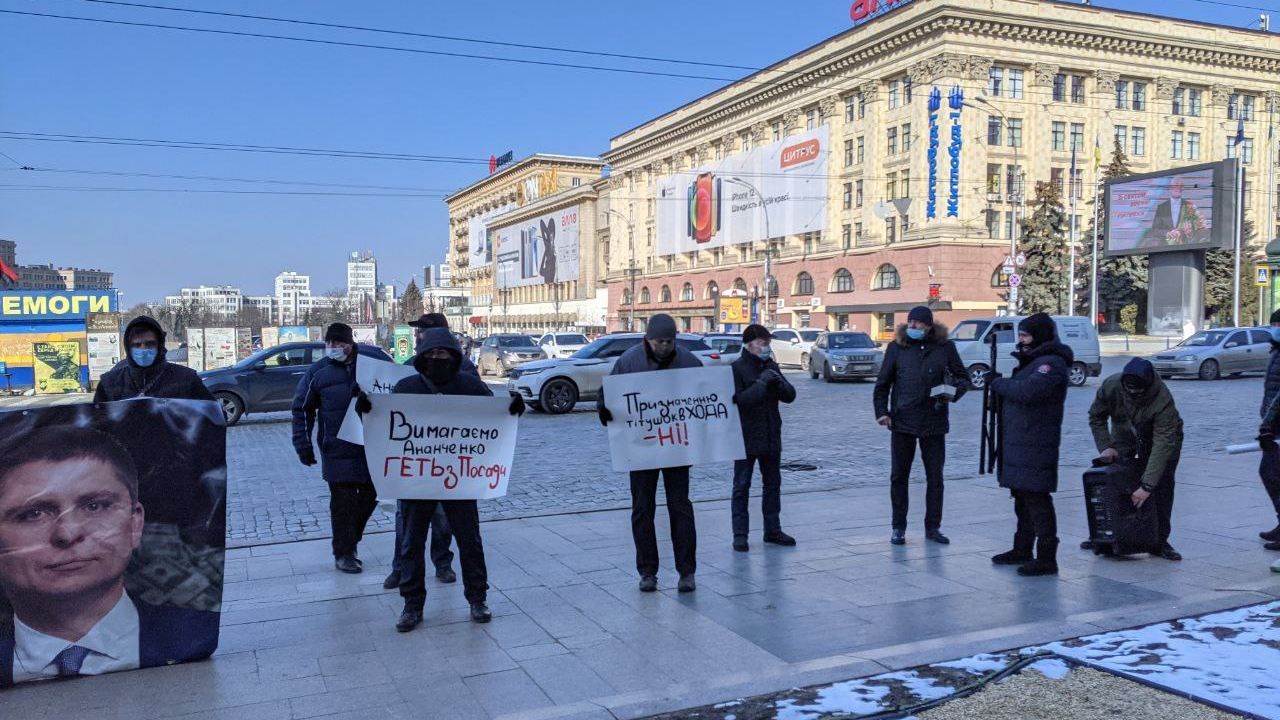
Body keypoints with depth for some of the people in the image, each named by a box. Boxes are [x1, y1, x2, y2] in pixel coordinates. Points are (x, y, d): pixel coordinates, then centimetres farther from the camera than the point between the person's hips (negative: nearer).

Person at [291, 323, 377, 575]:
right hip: (337, 450, -3)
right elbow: (302, 409, 3)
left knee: (369, 496, 10)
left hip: (371, 448, 3)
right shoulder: (318, 371, -1)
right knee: (343, 501, -1)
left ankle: (350, 540, 31)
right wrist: (303, 445, -2)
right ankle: (344, 553, 12)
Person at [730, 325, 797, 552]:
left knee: (773, 484, 13)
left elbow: (790, 396, 7)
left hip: (771, 437, 7)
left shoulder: (771, 366, 9)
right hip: (746, 437, -6)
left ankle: (773, 530, 24)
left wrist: (779, 381, -12)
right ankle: (740, 534, 6)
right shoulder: (737, 368, -10)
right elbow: (737, 400, -21)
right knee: (741, 487, 1)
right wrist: (760, 383, -23)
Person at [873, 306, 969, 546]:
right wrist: (882, 411, -5)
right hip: (902, 421, 0)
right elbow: (883, 383, 6)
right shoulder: (897, 347, 2)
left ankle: (933, 527, 21)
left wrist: (954, 392, -10)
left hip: (934, 421, 0)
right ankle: (899, 527, 16)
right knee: (899, 476, 5)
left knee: (935, 477, 8)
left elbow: (963, 376, 10)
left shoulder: (945, 347, 2)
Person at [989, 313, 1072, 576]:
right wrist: (999, 382, 5)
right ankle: (1022, 550, 27)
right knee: (1022, 498, 17)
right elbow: (1017, 391, 23)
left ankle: (1046, 558, -4)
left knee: (1037, 499, -8)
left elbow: (1027, 391, -27)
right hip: (1018, 443, 10)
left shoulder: (1052, 363, -13)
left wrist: (997, 382, -14)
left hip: (1035, 445, -10)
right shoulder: (1031, 361, 20)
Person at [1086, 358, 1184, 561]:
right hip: (1124, 438, 3)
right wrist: (1105, 447, -20)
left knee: (1162, 488, -11)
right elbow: (1096, 417, -9)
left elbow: (1162, 445, -41)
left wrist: (1147, 486, -44)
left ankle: (1159, 541, 1)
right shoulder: (1111, 386, -29)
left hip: (1162, 438, -3)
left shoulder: (1163, 401, -39)